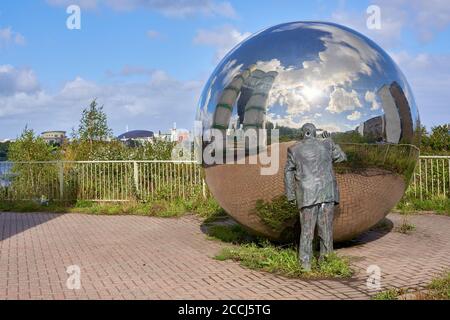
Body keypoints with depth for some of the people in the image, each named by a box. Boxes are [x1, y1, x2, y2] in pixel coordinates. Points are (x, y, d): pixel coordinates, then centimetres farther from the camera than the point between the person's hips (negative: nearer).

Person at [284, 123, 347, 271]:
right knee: (326, 228, 9)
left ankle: (305, 263, 7)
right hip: (327, 192, 1)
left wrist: (290, 195, 13)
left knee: (307, 229, 6)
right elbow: (342, 157, 20)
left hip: (307, 194, -1)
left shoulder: (294, 149, 2)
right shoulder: (326, 145, 4)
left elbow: (288, 172, 6)